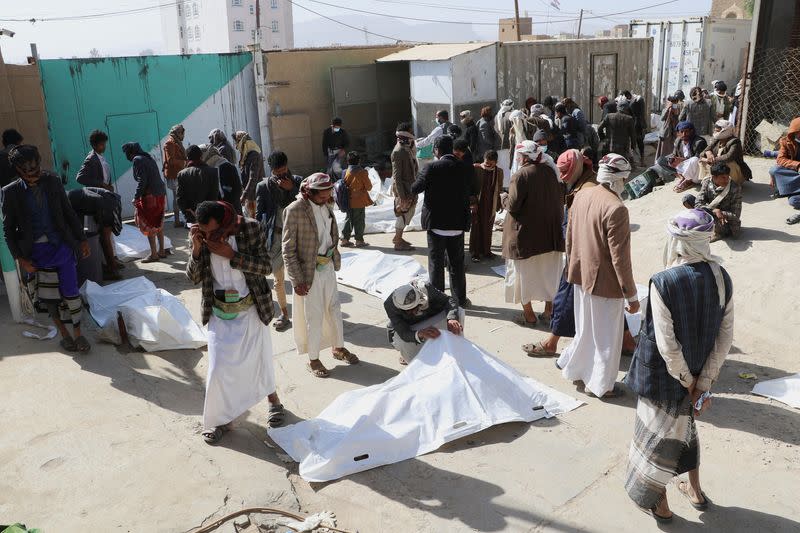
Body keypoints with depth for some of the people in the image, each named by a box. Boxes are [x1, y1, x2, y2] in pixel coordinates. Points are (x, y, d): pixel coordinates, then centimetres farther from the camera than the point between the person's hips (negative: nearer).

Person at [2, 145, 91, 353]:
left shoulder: (53, 181, -1)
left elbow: (68, 212, 8)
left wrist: (82, 239, 9)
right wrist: (21, 259, -6)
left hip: (62, 246, 1)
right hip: (36, 252, -1)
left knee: (70, 293, 3)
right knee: (49, 297, 7)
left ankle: (78, 333, 20)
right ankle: (64, 334, 26)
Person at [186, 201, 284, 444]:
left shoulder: (251, 229, -15)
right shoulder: (201, 236, -9)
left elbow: (265, 266, -15)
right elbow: (194, 278, -5)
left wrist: (231, 255, -26)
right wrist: (197, 248, -22)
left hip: (250, 309, -1)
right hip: (219, 312, 2)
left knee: (259, 359, 14)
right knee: (218, 367, 2)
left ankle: (273, 399, 41)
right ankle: (220, 419, 22)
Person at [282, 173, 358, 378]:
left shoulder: (326, 205, 1)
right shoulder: (294, 210, -19)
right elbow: (288, 250, -16)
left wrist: (335, 259, 8)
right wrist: (297, 280, -17)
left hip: (328, 266, 6)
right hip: (308, 271, -6)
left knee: (334, 308, 19)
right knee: (313, 316, 5)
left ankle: (339, 348, 38)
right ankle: (313, 360, 23)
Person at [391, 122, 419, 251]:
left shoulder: (407, 148, 8)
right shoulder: (398, 152, -20)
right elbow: (397, 176, -21)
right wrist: (401, 196, -23)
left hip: (410, 186, 9)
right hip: (403, 188, -9)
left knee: (410, 212, 18)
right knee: (403, 213, 0)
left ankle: (398, 237, 31)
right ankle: (398, 243, 12)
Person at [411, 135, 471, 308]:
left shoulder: (432, 167, -13)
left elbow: (415, 189, -12)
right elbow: (469, 192, 4)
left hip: (436, 222, -3)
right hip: (457, 224, 4)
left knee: (436, 262, 7)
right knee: (457, 263, 13)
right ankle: (460, 300, 20)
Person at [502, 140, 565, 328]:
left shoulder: (520, 175, -18)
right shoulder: (550, 172, 1)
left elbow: (513, 205, -19)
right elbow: (560, 198, 8)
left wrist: (504, 198, 1)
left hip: (525, 234, -6)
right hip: (549, 233, 6)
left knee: (524, 274, 8)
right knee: (548, 271, 17)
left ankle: (529, 315, 13)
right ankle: (549, 310, 25)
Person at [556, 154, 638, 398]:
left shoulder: (581, 196, -2)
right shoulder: (616, 208, -24)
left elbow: (569, 237, 9)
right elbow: (620, 257, -22)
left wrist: (572, 266, 23)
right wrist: (631, 295, -13)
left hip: (582, 275, 7)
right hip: (605, 282, -7)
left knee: (586, 328, 26)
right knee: (606, 335, 11)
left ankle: (571, 364, 40)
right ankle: (602, 385, 26)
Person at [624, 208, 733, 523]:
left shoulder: (664, 282, -27)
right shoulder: (722, 278, -9)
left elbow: (666, 343, -23)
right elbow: (725, 338, -6)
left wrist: (687, 380, -8)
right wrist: (703, 383, -3)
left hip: (665, 376, -5)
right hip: (699, 373, 5)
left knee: (658, 435, 16)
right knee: (685, 425, 30)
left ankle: (659, 504, 34)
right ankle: (695, 491, 46)